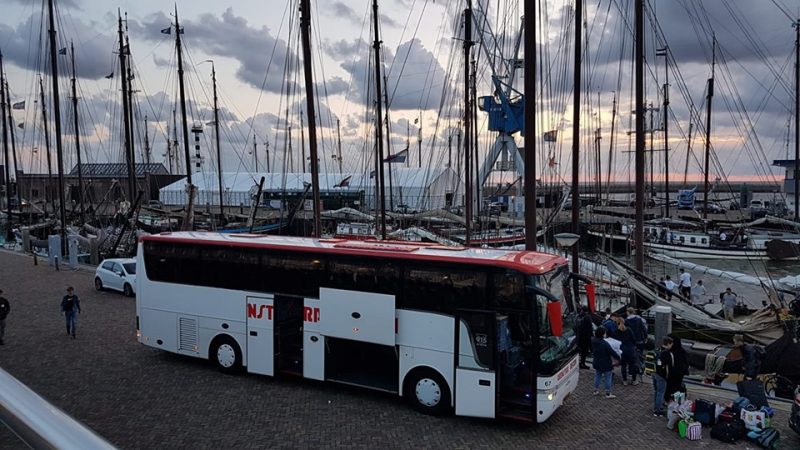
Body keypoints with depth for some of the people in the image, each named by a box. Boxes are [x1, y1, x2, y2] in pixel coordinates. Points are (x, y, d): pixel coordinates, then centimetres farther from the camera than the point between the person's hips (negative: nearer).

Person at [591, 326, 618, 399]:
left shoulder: (593, 341, -5)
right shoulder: (605, 344, -28)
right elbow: (612, 352, -20)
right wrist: (618, 357, -5)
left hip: (596, 363, 7)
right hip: (606, 364, -7)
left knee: (597, 376, 21)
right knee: (608, 378, 6)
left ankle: (596, 390, 30)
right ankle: (608, 394, 13)